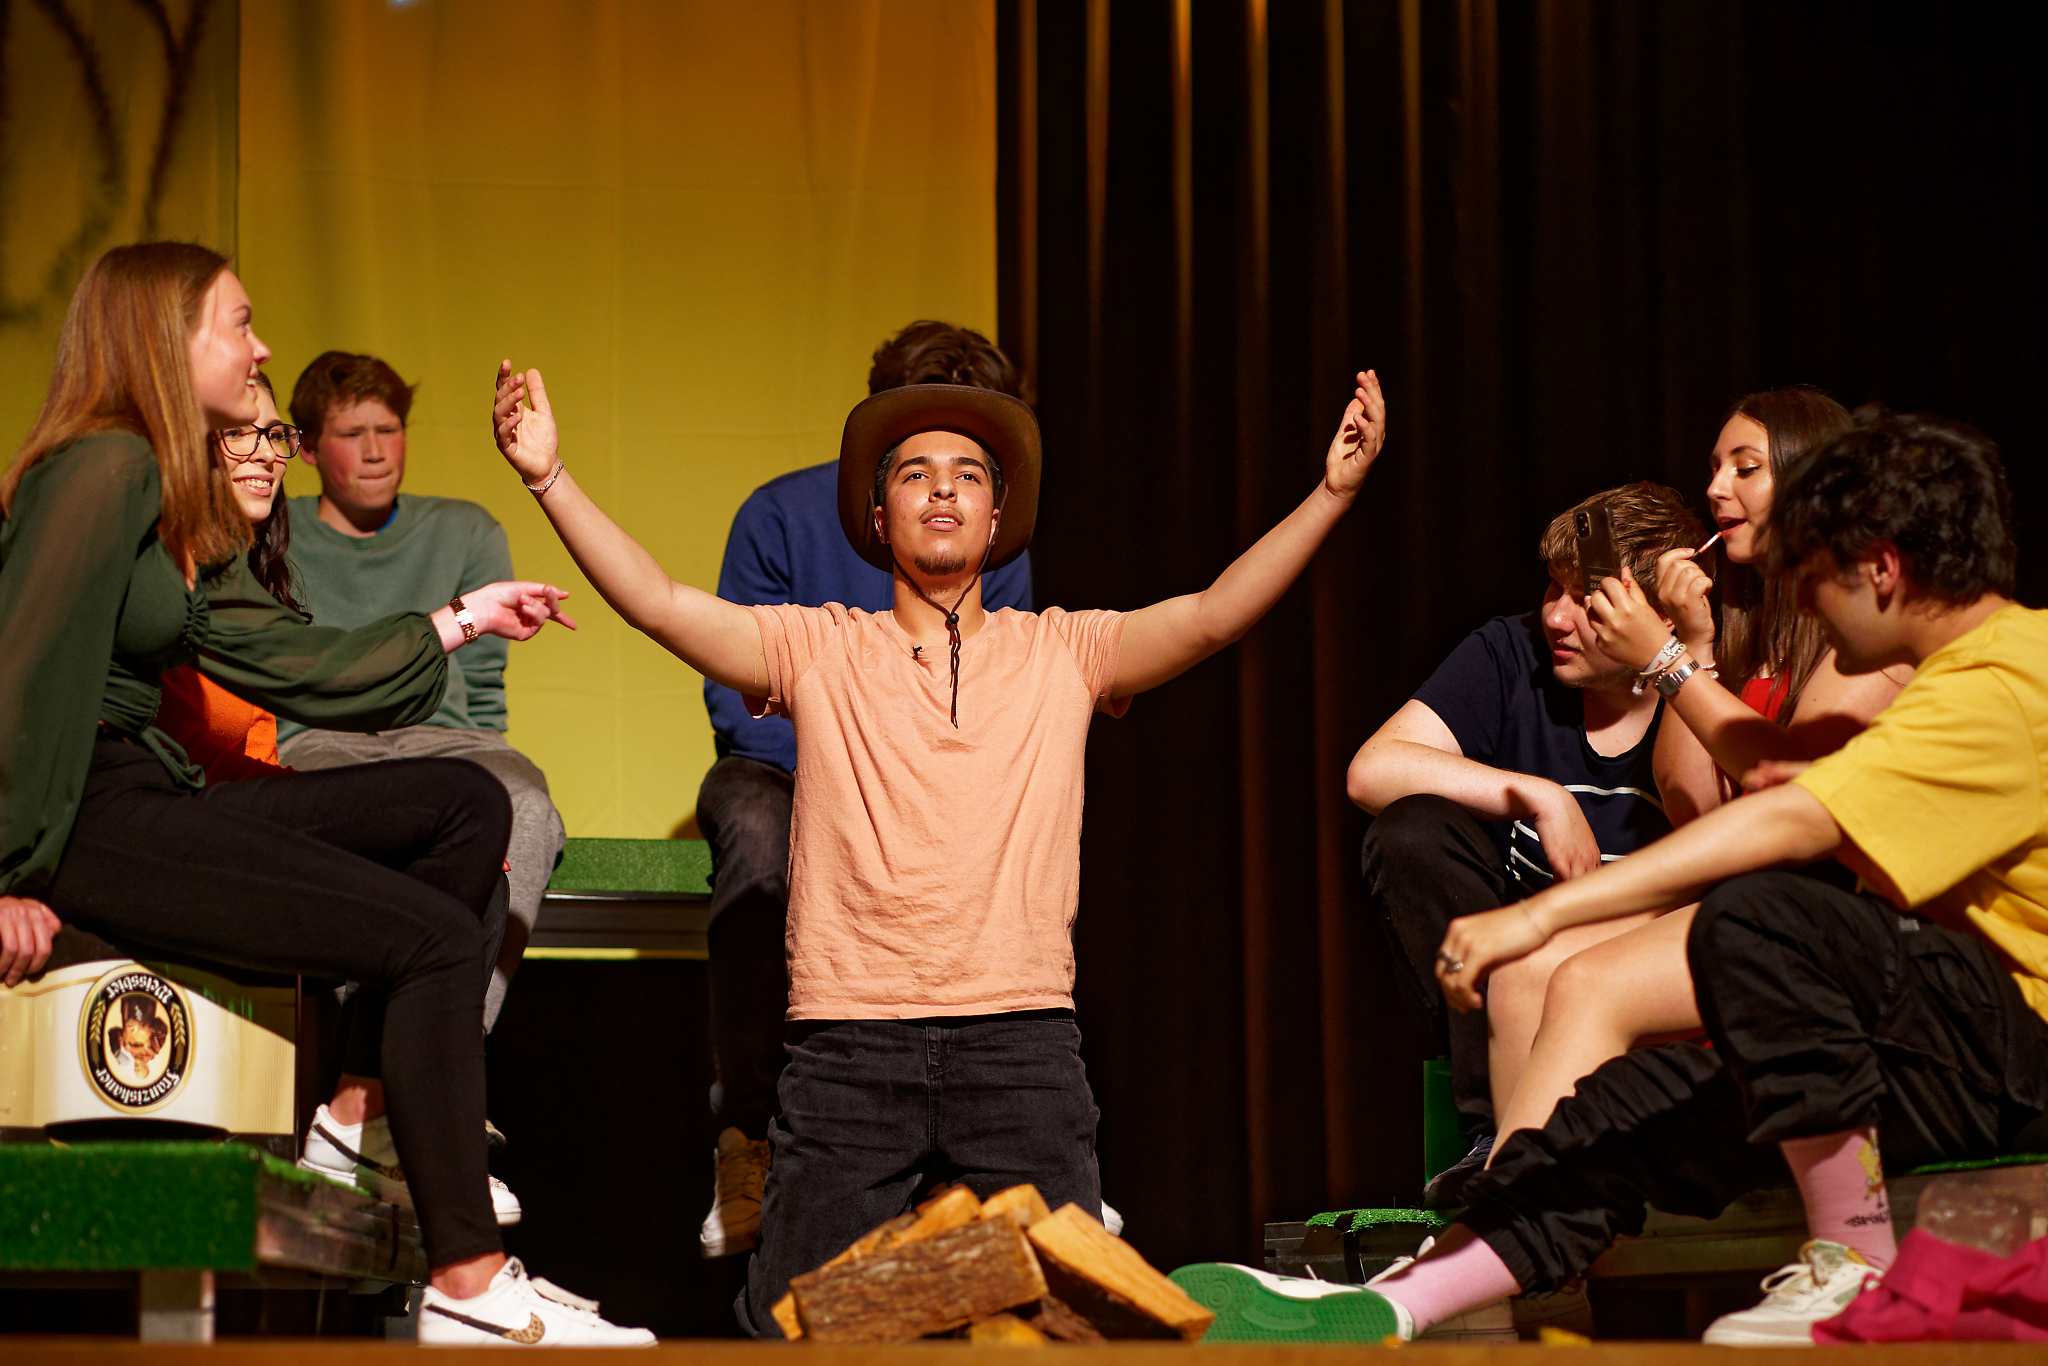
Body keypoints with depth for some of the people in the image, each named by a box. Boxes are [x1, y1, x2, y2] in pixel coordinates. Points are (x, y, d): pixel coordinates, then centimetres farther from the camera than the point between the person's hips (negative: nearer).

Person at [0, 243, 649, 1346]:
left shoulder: (185, 504, 19)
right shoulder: (107, 467, -13)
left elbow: (287, 662, 18)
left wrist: (460, 622, 20)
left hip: (151, 794, 11)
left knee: (465, 805, 9)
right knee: (436, 935, -15)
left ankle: (366, 1110, 5)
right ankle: (467, 1285, -13)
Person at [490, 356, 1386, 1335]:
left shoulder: (1062, 652, 11)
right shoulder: (820, 648, 9)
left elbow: (1212, 617, -1)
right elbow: (661, 605, -1)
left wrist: (1331, 493, -14)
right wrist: (550, 480, -13)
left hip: (1020, 1038, 0)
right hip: (849, 1042, 0)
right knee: (796, 1328, 0)